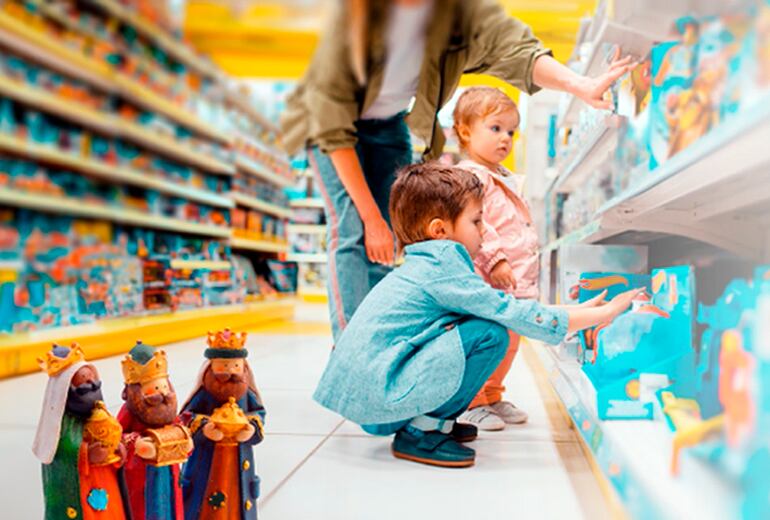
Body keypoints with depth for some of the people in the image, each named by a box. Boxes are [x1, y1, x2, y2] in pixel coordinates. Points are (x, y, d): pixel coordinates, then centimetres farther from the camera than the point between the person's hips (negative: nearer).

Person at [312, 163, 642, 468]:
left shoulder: (423, 268, 16)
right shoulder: (442, 270, -14)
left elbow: (502, 306, 20)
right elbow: (511, 314, -15)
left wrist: (581, 312, 20)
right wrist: (600, 315, -7)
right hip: (378, 393, -10)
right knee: (490, 334, -16)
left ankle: (427, 420, 14)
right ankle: (421, 432, -6)